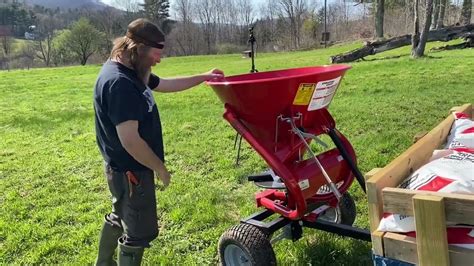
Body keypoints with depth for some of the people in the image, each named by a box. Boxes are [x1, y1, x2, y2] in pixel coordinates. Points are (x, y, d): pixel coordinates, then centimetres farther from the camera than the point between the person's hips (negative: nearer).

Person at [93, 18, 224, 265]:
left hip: (124, 168, 10)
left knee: (120, 218, 27)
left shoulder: (131, 72, 3)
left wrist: (203, 77, 20)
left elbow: (165, 84, 18)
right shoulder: (119, 83, -29)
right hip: (131, 171, -10)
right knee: (140, 232, 7)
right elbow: (130, 140, -30)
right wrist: (160, 168, -17)